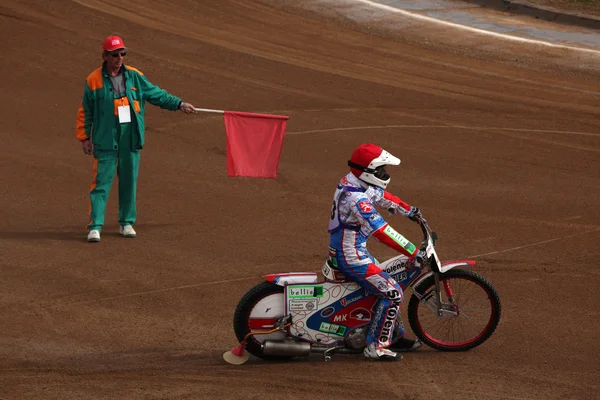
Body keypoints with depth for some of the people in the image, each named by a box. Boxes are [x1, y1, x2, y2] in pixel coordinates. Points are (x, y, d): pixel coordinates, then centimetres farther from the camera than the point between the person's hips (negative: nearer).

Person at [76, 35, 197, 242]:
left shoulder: (134, 77, 6)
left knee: (129, 182, 10)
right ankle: (95, 226, -6)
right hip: (106, 142, -3)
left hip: (131, 140, 3)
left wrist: (179, 104, 5)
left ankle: (127, 223, 23)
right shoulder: (94, 81, -2)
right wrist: (84, 137, 2)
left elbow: (156, 94, 13)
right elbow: (85, 112, 4)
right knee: (101, 182, -6)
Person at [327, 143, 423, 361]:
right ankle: (376, 346, -6)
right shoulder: (356, 199, -29)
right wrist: (414, 253, -27)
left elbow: (382, 196, 22)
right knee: (392, 293, -11)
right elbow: (383, 233, -31)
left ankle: (396, 336, 32)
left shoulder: (353, 182, 3)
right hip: (350, 258, -10)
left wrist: (411, 212, 30)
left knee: (389, 287, 22)